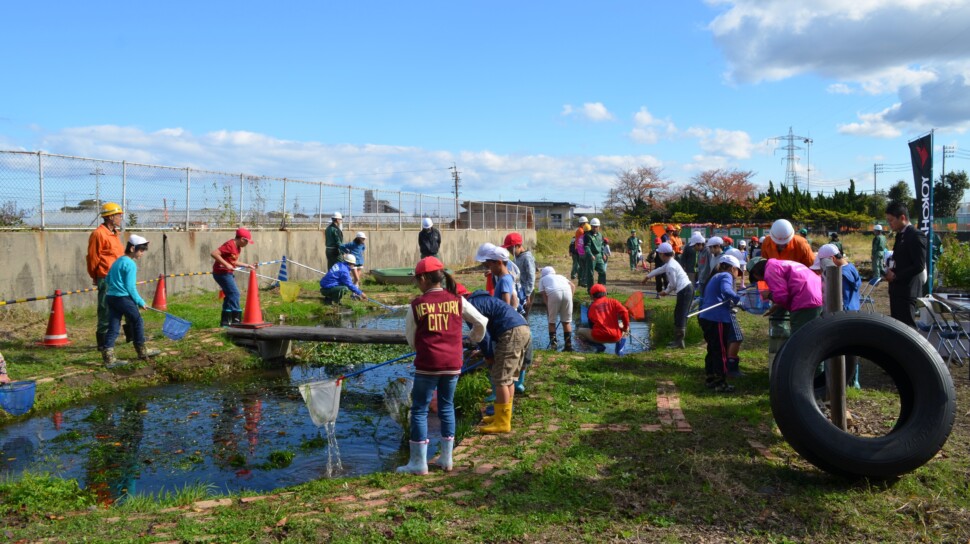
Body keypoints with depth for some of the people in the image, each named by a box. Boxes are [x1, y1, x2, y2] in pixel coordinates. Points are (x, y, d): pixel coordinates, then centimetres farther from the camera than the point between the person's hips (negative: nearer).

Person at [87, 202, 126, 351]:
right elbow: (93, 258, -10)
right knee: (106, 311, -4)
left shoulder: (115, 233, 17)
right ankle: (103, 343, 3)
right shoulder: (98, 234, -12)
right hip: (106, 279, -9)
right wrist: (96, 277, -4)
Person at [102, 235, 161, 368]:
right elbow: (130, 287, -15)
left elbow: (107, 279, 19)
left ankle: (108, 358, 2)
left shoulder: (117, 261, 15)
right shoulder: (131, 264, -12)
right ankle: (142, 352, 20)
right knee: (137, 322, 9)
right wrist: (140, 302, -7)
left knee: (113, 327, 6)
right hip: (123, 298, -8)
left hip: (110, 297, 8)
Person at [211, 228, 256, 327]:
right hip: (222, 273, -11)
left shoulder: (237, 247, 12)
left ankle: (225, 321, 19)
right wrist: (226, 264, -29)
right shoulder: (230, 245, -18)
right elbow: (214, 253, -27)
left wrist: (248, 266, 16)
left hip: (228, 273, 11)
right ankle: (236, 319, -9)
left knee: (230, 296, 13)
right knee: (234, 293, -12)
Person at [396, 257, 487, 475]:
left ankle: (419, 462, 9)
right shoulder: (457, 300, 1)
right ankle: (446, 458, 22)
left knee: (419, 410, 7)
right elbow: (481, 322, 8)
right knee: (447, 407, 17)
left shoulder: (417, 304, -5)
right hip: (453, 364, 4)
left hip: (427, 365, -3)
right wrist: (474, 339, 29)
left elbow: (410, 338, 5)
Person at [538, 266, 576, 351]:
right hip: (567, 291, 3)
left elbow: (544, 294, 14)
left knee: (551, 322, 13)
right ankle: (568, 345, 17)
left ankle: (553, 344, 10)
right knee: (566, 321, 15)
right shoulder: (560, 276, 38)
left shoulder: (542, 279, 30)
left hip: (554, 293, -3)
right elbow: (573, 285, 20)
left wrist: (548, 307, 17)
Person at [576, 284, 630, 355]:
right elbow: (624, 312, -4)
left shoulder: (592, 306, 12)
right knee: (626, 328, 36)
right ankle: (619, 349, 9)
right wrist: (626, 326, 9)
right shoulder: (613, 301, 11)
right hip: (616, 337, 2)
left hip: (599, 338, -2)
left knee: (579, 331, 23)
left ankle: (598, 346, 0)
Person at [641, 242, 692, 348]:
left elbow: (673, 284, -13)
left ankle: (679, 341, -1)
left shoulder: (670, 266, -17)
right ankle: (679, 339, 20)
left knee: (680, 316, -5)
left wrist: (666, 292, 6)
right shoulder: (671, 262, 15)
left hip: (684, 291, -10)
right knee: (681, 315, 15)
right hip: (688, 288, 10)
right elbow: (660, 269, 32)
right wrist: (648, 276, 42)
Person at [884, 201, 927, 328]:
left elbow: (919, 266, -20)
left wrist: (895, 275, -16)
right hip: (897, 288, 9)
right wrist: (891, 270, 3)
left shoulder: (916, 235, -14)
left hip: (907, 289, -9)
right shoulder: (900, 235, 14)